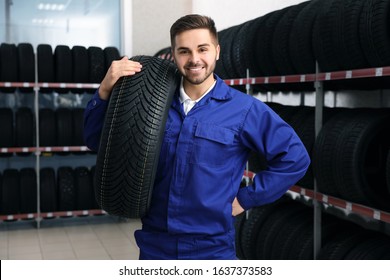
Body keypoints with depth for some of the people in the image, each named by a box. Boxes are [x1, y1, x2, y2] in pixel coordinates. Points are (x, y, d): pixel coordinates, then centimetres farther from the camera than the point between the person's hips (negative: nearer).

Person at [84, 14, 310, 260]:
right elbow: (97, 141, 4)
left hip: (212, 248, -2)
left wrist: (245, 198, -6)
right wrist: (106, 90, -12)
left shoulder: (245, 109, -7)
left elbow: (295, 158, -4)